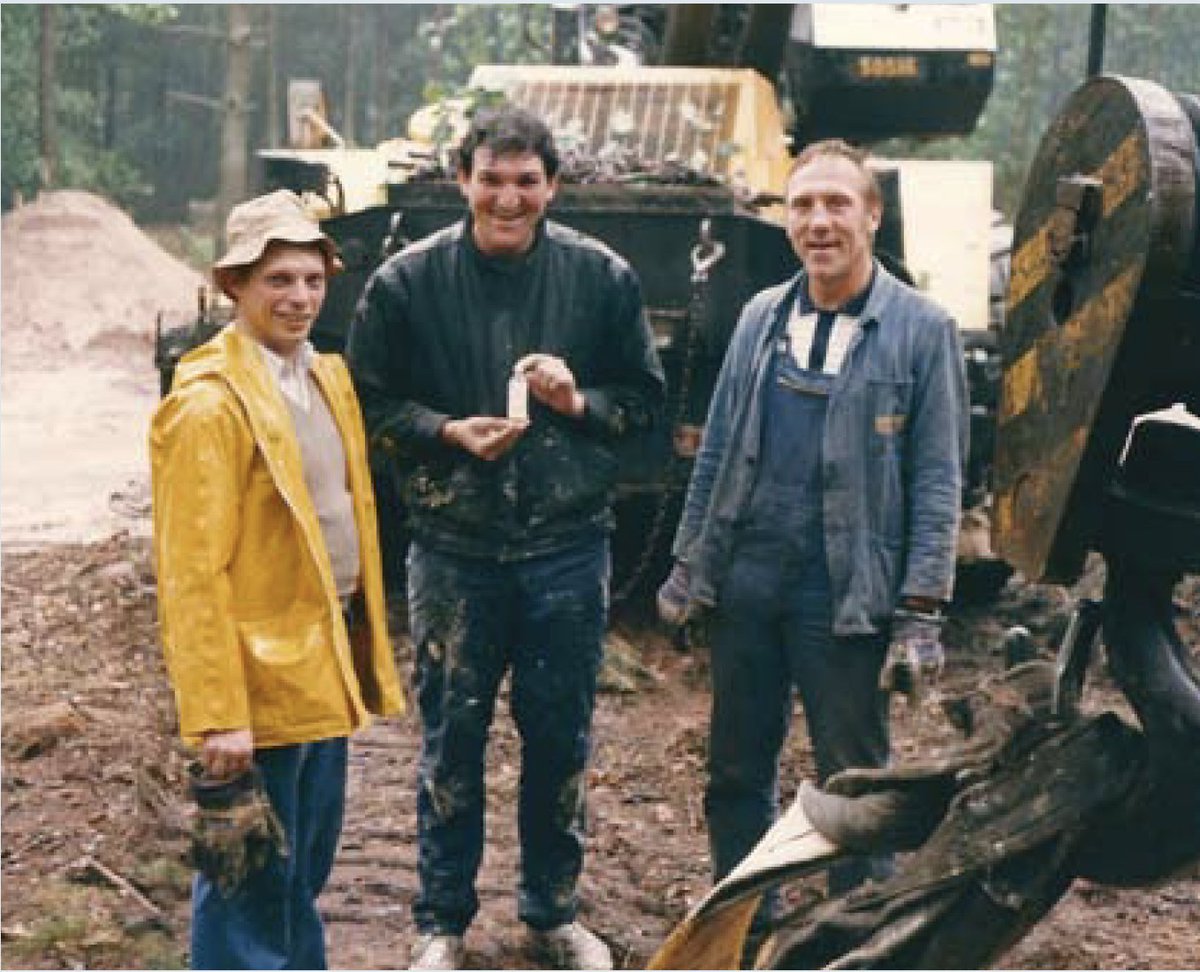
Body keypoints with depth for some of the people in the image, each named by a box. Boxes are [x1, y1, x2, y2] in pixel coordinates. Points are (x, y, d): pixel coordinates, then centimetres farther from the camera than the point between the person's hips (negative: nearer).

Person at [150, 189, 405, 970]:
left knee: (306, 866, 21)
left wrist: (365, 643, 12)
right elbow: (194, 573, -19)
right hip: (259, 669, -8)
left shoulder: (329, 378, 8)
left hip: (326, 661, 8)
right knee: (252, 877, 2)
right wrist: (217, 716, -22)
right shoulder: (209, 405, -17)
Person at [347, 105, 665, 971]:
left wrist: (580, 402, -13)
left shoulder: (602, 276, -1)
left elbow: (647, 397, 6)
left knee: (561, 736, 11)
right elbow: (369, 404, 2)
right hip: (453, 548, -1)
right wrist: (447, 432, -15)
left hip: (569, 546, 1)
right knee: (453, 735, 8)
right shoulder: (408, 281, -4)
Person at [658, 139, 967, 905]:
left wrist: (922, 609, -11)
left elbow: (937, 481, -6)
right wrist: (688, 562, 11)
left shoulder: (921, 329, -4)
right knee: (738, 772, 14)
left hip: (846, 595, -4)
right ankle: (743, 927, 30)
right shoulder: (761, 318, 9)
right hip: (745, 577, 5)